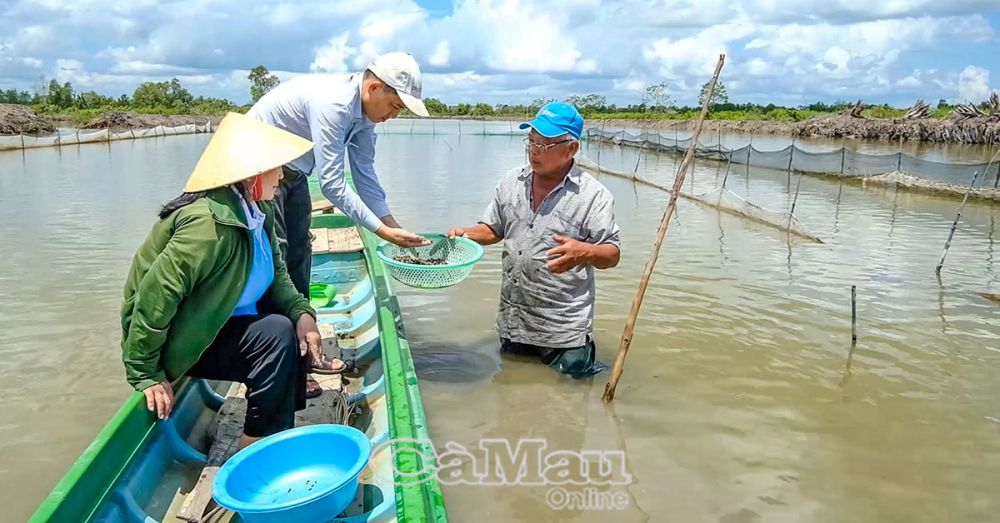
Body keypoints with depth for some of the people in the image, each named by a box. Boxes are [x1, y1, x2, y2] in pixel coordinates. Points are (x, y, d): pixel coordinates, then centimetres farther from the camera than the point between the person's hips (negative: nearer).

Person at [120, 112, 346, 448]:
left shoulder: (256, 211, -1)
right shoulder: (210, 222, -29)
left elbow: (276, 273, 3)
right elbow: (156, 293, -30)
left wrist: (301, 311, -16)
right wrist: (146, 375, -25)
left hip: (224, 324, 9)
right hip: (183, 342, -9)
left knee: (295, 327, -2)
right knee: (275, 334, -23)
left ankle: (285, 427, 9)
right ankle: (258, 444, -7)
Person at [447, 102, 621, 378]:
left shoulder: (593, 195, -10)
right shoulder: (511, 182, 5)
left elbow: (612, 254, -10)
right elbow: (493, 229, 16)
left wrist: (584, 253, -32)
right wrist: (465, 233, -4)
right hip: (512, 321, 5)